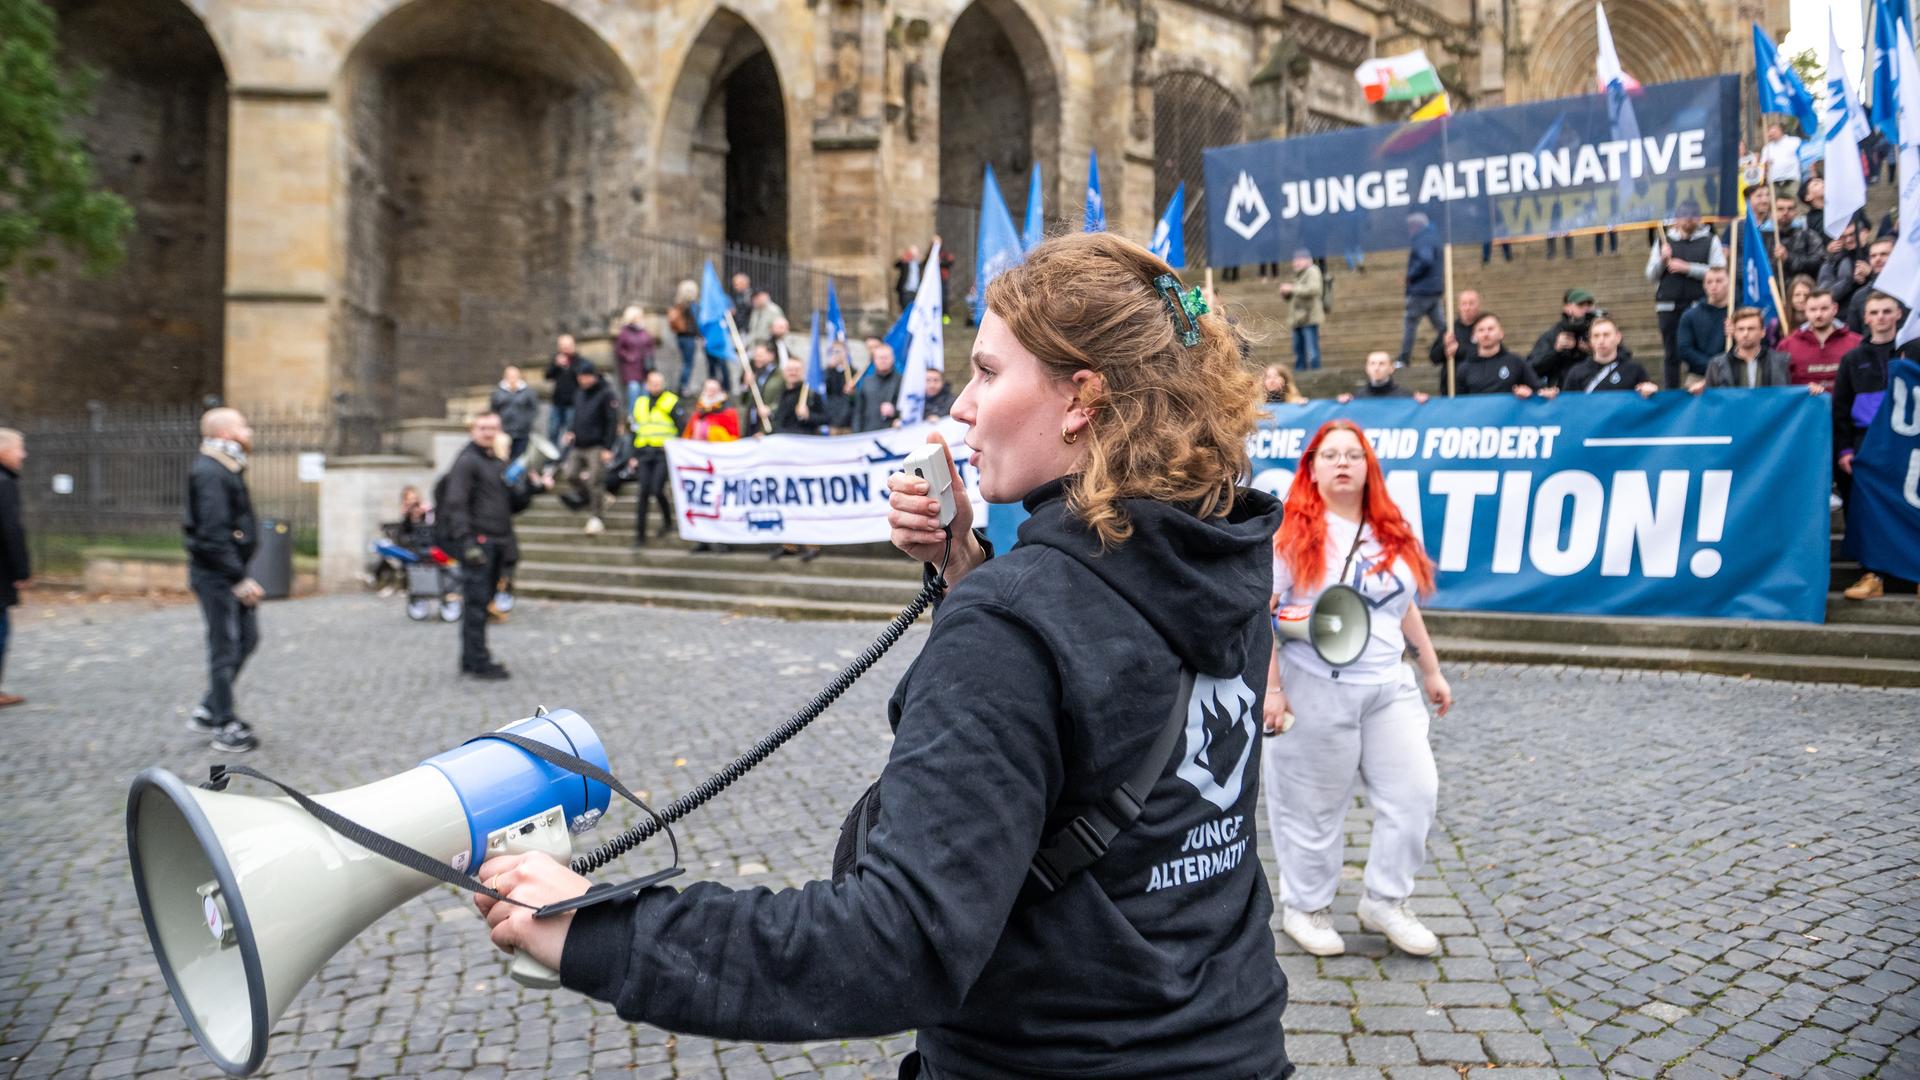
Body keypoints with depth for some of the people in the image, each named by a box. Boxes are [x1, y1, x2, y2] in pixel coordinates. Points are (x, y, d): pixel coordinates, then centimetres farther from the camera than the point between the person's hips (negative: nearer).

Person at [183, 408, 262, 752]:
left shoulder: (227, 470, 14)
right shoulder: (209, 473, -19)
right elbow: (213, 534, -25)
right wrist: (239, 578, -24)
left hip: (230, 572, 10)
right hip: (217, 573, -10)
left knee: (247, 637, 16)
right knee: (226, 647, -2)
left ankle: (209, 711, 25)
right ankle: (226, 728, 8)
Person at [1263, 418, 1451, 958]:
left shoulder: (1392, 533, 11)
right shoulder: (1293, 533, -8)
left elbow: (1406, 608, 20)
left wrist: (1432, 670, 20)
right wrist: (1270, 688, -16)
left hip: (1390, 688, 6)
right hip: (1315, 689, -6)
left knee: (1415, 791, 4)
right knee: (1315, 806, 5)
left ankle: (1385, 903, 21)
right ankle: (1305, 908, 25)